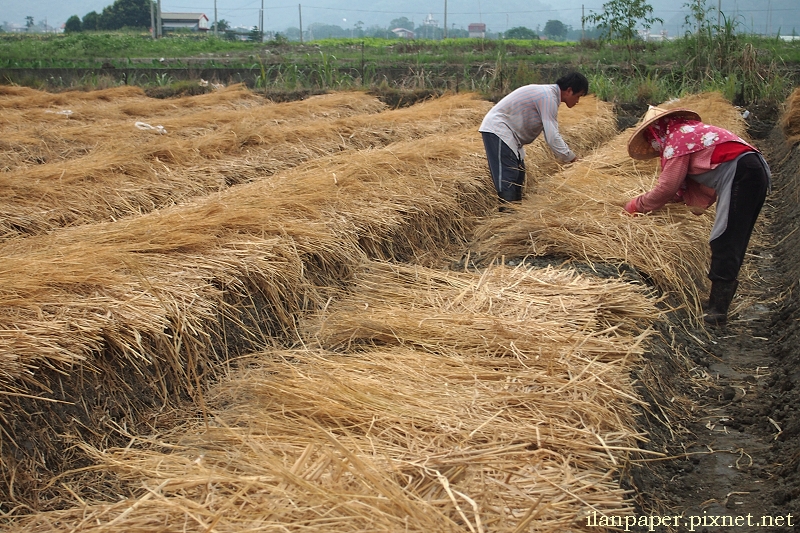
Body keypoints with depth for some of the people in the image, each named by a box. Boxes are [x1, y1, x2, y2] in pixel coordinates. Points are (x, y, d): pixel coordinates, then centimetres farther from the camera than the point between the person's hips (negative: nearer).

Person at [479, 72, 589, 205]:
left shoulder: (549, 94, 12)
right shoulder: (548, 98, -20)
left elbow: (551, 133, 14)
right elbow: (552, 137, -24)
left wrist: (570, 156, 8)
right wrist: (570, 158, -15)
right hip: (497, 130, -11)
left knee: (518, 174, 11)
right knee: (507, 176, -16)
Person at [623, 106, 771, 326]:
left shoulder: (677, 138, -2)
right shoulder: (692, 131, 26)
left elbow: (666, 188, -2)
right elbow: (687, 184, 24)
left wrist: (636, 205, 10)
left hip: (740, 174, -10)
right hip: (756, 170, 10)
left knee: (725, 242, -9)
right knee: (732, 243, 13)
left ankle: (717, 310, -9)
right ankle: (717, 304, 18)